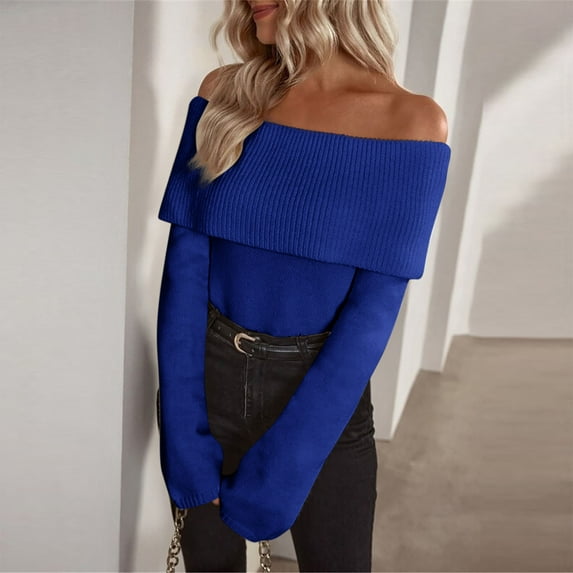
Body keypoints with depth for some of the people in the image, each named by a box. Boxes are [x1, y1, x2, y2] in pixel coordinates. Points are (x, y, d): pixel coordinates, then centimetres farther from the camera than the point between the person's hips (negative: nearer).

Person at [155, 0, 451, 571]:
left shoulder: (411, 121, -11)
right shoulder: (225, 93, -4)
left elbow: (375, 309, -14)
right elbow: (184, 262, -8)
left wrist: (279, 471, -16)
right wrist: (183, 435, -12)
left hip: (321, 398, -1)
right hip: (204, 380, 2)